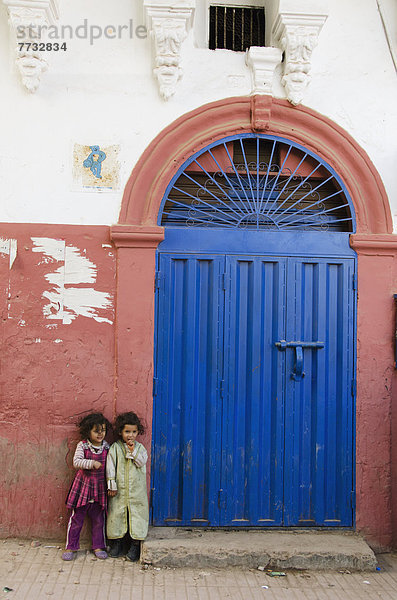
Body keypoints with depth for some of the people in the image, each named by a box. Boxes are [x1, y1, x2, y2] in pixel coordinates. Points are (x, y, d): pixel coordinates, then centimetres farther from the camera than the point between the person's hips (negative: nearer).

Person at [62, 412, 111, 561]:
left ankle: (98, 546, 25)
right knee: (77, 517, 5)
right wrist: (92, 463, -31)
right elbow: (76, 462, -20)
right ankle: (71, 547, 18)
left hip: (99, 487, 3)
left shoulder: (106, 447, 1)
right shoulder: (82, 446, -8)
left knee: (98, 518, 11)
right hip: (83, 485, -2)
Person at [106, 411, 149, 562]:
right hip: (120, 490, 0)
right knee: (117, 514, 5)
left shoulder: (140, 447, 4)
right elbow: (110, 467, -2)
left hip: (137, 491, 0)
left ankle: (135, 545, 11)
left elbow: (142, 462, -9)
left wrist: (133, 451, -16)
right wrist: (112, 485, -6)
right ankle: (117, 542, 22)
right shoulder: (115, 448, 0)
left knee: (136, 514, 1)